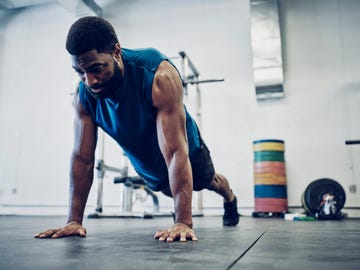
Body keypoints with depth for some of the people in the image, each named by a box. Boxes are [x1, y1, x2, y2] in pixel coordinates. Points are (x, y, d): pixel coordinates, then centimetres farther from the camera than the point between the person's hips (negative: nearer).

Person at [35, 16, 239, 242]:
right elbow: (82, 158, -22)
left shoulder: (159, 75, -43)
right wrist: (74, 220, -23)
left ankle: (231, 200, 63)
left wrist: (183, 222, -46)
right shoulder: (84, 95, -27)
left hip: (187, 155, -3)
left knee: (208, 181, 27)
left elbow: (176, 152, -46)